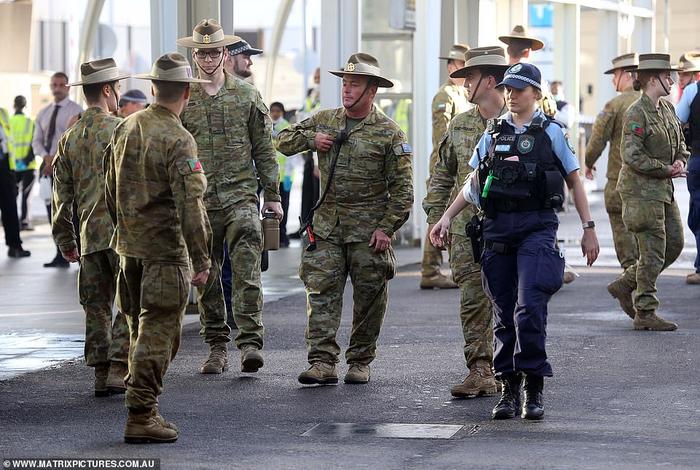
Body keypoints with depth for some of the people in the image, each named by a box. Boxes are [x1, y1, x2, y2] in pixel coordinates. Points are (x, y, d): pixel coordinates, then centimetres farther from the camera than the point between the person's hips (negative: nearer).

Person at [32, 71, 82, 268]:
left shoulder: (76, 111, -4)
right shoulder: (43, 113, 15)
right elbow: (37, 141, 13)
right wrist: (46, 157, -7)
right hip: (48, 165, 6)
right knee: (53, 212, 6)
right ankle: (61, 256, 12)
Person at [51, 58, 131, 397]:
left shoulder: (69, 137, 12)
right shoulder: (119, 129, -7)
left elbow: (61, 196, 14)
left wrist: (65, 241, 20)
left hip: (90, 234, 6)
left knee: (96, 306, 11)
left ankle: (101, 375, 11)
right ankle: (118, 372, -8)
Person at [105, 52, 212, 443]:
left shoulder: (125, 129, 7)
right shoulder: (178, 139, -16)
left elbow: (111, 188, 16)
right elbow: (190, 204, -21)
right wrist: (201, 259, -18)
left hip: (129, 245, 8)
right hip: (165, 249, -7)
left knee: (142, 330, 17)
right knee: (158, 334, -3)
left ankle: (144, 410, 23)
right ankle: (141, 417, -4)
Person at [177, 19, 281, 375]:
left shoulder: (247, 95, 5)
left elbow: (263, 149, 9)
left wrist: (272, 194, 7)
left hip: (241, 197, -2)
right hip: (199, 201, 2)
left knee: (247, 272, -13)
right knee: (206, 279, 6)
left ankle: (250, 342, -15)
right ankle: (217, 348, 14)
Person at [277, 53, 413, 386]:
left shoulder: (389, 133, -3)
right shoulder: (324, 121, 10)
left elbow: (402, 189, -5)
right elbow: (284, 142, 20)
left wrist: (386, 228, -13)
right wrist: (310, 139, 0)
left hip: (369, 229, -3)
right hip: (327, 224, 3)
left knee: (369, 296, 3)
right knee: (321, 291, -6)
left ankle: (360, 362, 14)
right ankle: (323, 361, -8)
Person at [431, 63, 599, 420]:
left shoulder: (550, 132, 4)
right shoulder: (493, 133, 13)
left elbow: (574, 180, 8)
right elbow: (473, 184, 18)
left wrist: (588, 228, 5)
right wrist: (447, 217, 8)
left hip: (537, 226, -4)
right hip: (497, 228, 4)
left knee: (530, 307, -15)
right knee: (504, 313, 6)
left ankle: (534, 388, -7)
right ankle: (509, 389, 12)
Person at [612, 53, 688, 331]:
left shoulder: (667, 109, 12)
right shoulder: (636, 113, -15)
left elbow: (680, 145, 21)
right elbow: (632, 156, -21)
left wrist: (680, 162, -1)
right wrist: (667, 170, -16)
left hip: (664, 190, 9)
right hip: (641, 190, -9)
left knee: (675, 243, 11)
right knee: (653, 251, -6)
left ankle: (628, 282, 24)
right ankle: (645, 313, 3)